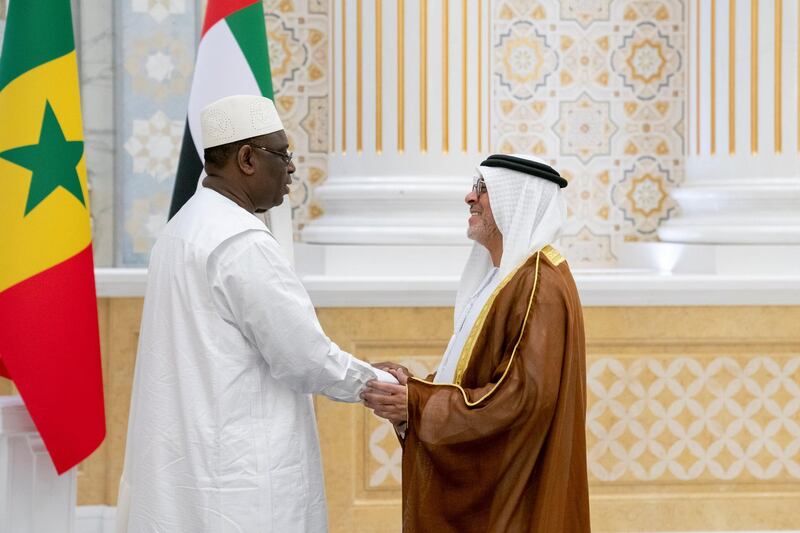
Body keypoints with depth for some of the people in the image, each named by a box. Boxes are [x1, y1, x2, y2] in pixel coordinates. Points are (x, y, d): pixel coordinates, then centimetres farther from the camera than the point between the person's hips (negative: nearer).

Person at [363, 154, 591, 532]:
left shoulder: (540, 283, -17)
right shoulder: (504, 276, 13)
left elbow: (525, 396, -25)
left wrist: (417, 404, -23)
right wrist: (413, 389, -2)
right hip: (482, 480, 9)